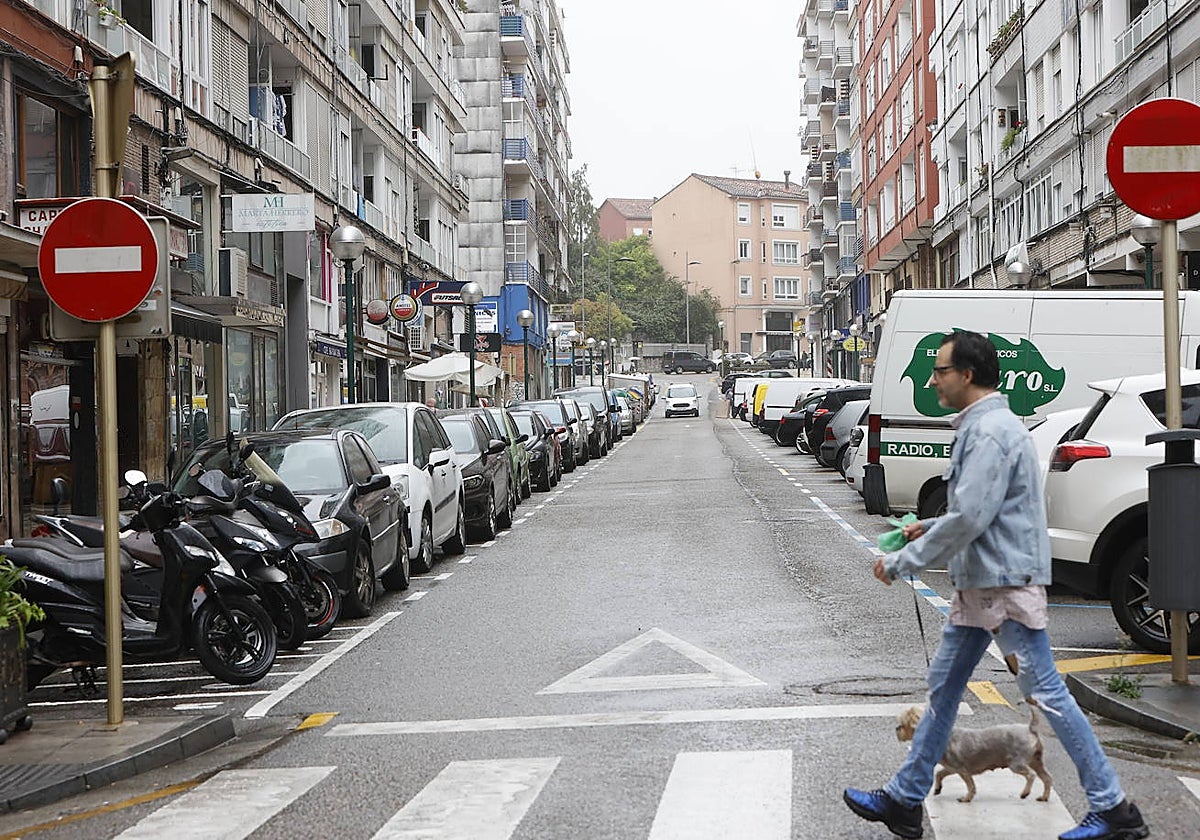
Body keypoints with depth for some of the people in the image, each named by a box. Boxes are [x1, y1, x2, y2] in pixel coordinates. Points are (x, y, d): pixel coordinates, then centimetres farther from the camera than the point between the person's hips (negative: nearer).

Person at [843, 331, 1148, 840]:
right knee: (943, 687, 13)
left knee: (1046, 693, -5)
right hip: (978, 585, 11)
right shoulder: (977, 425, 14)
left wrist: (901, 563, -17)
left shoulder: (991, 431, -19)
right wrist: (928, 528, 13)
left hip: (1006, 584, -11)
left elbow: (971, 518, -24)